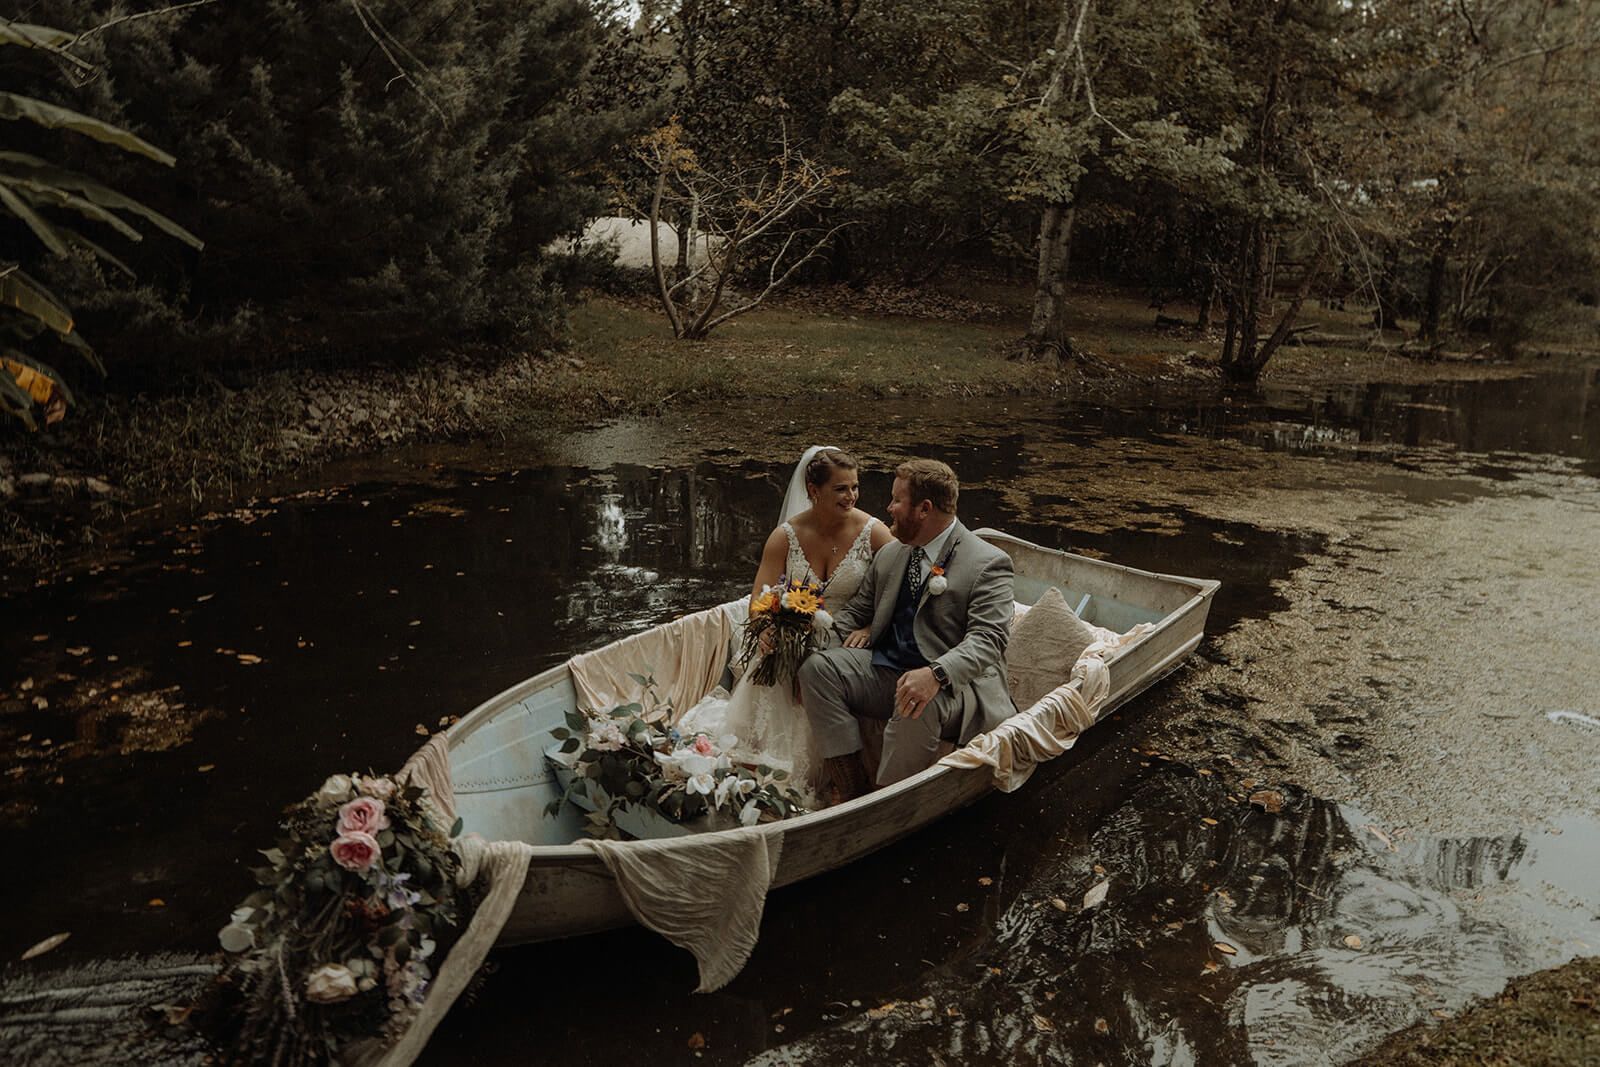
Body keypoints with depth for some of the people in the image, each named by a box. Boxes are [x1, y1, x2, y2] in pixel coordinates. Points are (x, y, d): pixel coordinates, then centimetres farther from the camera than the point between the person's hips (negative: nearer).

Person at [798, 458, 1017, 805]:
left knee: (918, 708, -38)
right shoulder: (890, 556, 14)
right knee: (817, 667, -14)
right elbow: (856, 611, 21)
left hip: (952, 683, -7)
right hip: (885, 670, 7)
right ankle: (850, 790, -17)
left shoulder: (988, 564, -8)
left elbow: (987, 640, -20)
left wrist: (936, 674, -39)